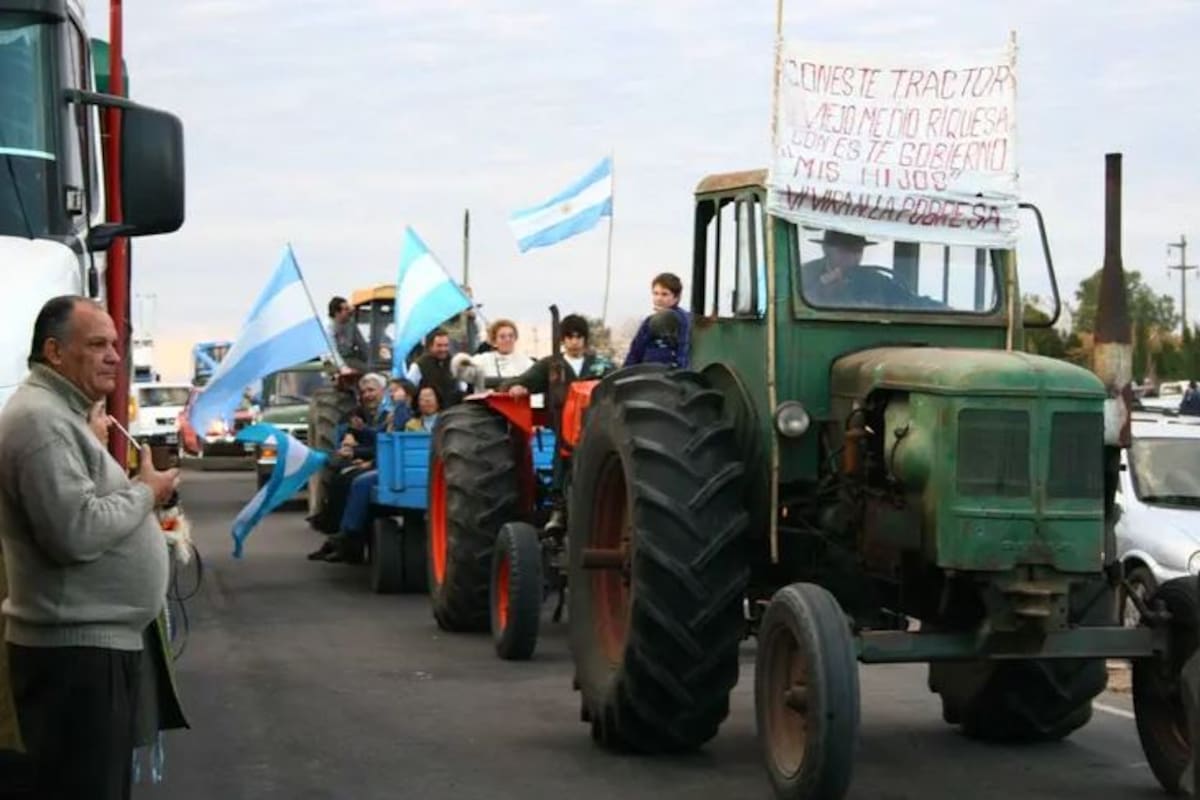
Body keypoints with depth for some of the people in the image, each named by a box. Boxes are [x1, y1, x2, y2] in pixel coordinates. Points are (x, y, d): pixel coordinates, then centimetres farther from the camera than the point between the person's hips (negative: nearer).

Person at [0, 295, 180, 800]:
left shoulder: (60, 414, 17)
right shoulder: (41, 418, -18)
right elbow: (75, 532, -27)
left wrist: (140, 495, 10)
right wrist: (145, 492, -12)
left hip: (98, 639, 11)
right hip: (75, 648, -11)